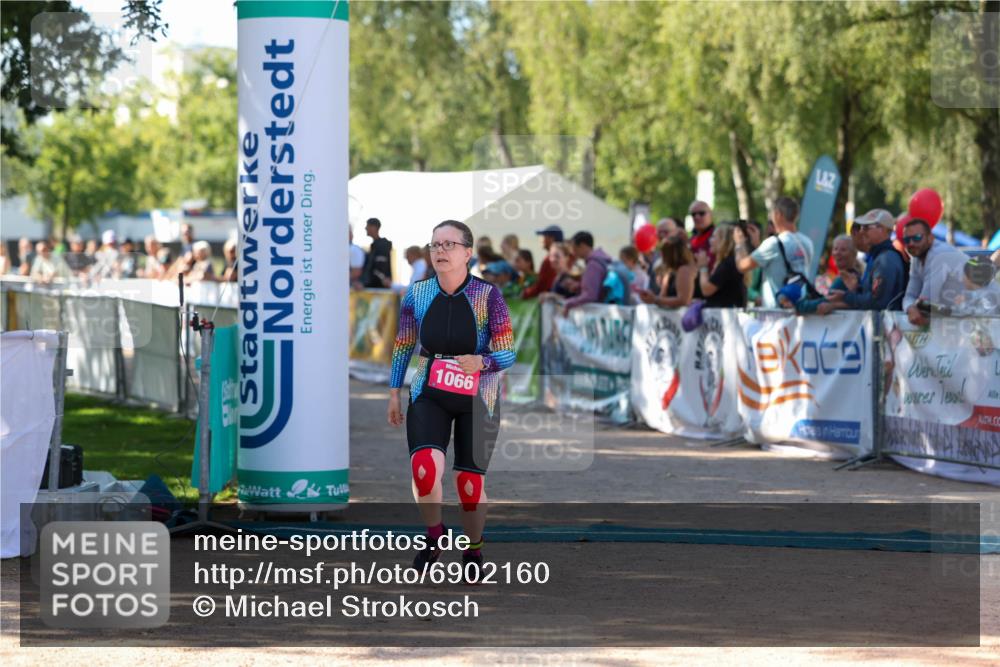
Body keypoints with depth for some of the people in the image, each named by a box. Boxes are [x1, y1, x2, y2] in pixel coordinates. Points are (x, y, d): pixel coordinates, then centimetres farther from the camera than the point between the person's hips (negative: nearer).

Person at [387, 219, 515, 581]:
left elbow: (508, 353, -10)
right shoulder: (417, 294, -3)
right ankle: (434, 536, 6)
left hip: (477, 398, -1)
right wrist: (394, 393, 11)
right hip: (430, 394, 1)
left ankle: (473, 551, 27)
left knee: (471, 483, 2)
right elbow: (402, 346, 10)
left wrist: (480, 362, -30)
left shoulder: (488, 296, -12)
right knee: (425, 467, -21)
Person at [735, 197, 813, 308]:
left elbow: (743, 266, -8)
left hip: (775, 308, -7)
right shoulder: (806, 242, 8)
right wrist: (757, 243, 26)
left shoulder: (775, 243, -14)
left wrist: (740, 244, 12)